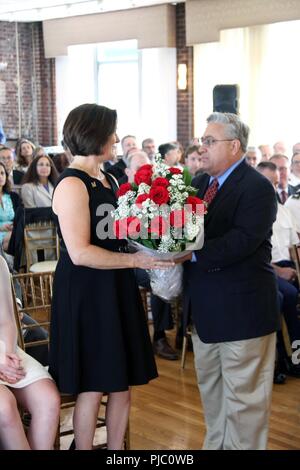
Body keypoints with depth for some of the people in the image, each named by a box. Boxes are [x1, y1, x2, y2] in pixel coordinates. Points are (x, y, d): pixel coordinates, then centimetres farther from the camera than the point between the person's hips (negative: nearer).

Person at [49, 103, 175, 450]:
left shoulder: (107, 180, 13)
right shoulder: (72, 184, -14)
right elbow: (80, 253, -21)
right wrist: (136, 260, -19)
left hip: (116, 290, 8)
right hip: (85, 294, -8)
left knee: (122, 382, 12)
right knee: (92, 387, 2)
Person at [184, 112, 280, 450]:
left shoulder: (257, 188, -14)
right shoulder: (200, 184, 11)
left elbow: (242, 242, -26)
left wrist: (191, 252, -28)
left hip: (241, 309, -8)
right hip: (205, 308, 8)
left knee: (243, 396, 2)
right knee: (210, 389, 20)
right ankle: (215, 443, 35)